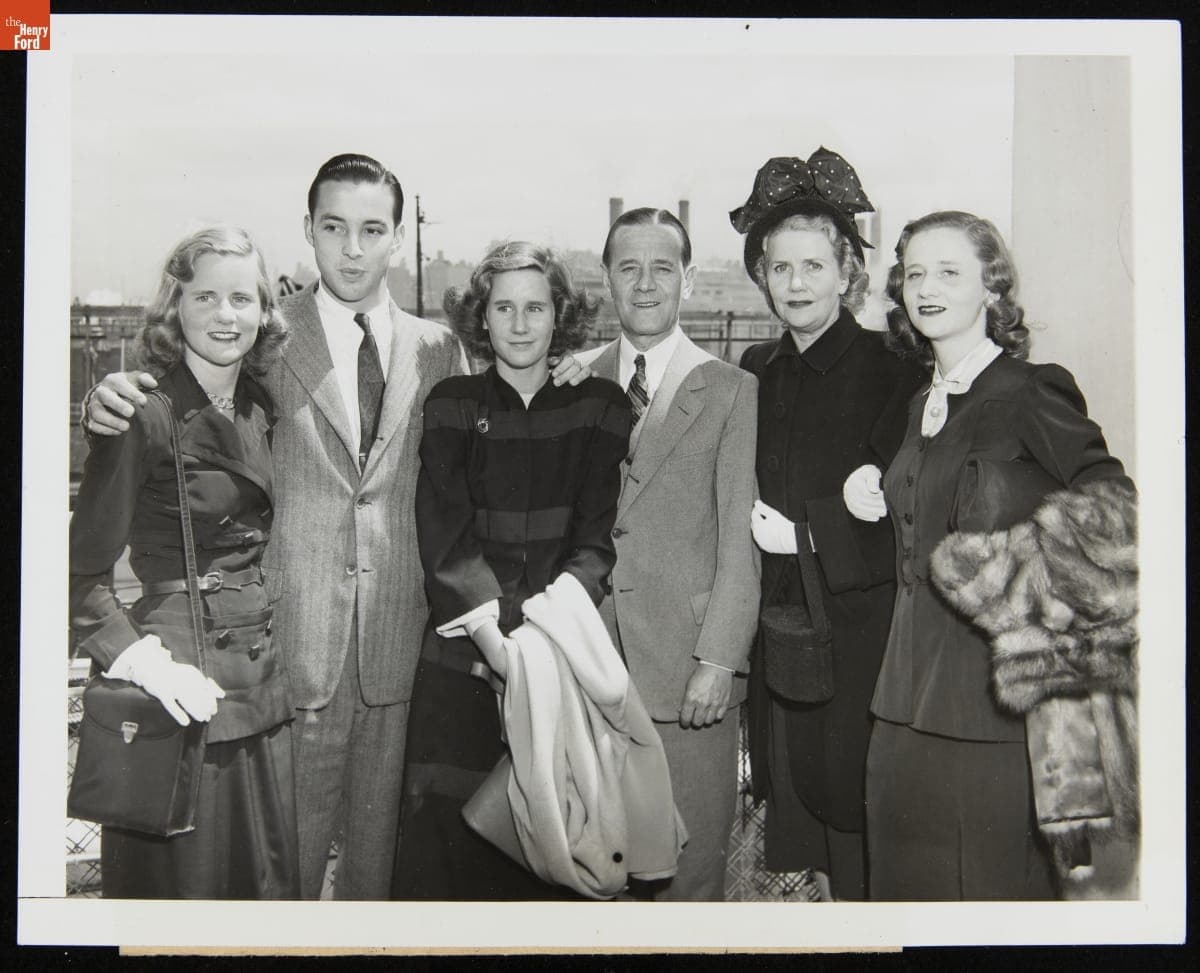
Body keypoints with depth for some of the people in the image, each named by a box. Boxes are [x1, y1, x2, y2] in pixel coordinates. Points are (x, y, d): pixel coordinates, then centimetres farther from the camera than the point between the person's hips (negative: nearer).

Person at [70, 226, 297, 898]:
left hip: (262, 683, 6)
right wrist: (145, 661, -20)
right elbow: (84, 573, -10)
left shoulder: (262, 409, 10)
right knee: (179, 881, 6)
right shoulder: (147, 417, -11)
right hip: (181, 689, -6)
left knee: (272, 875, 14)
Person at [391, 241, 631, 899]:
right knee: (446, 828, -2)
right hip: (462, 654, 0)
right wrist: (489, 625, -16)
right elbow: (444, 535, -2)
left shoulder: (600, 407, 8)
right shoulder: (452, 404, 8)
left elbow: (600, 536, 0)